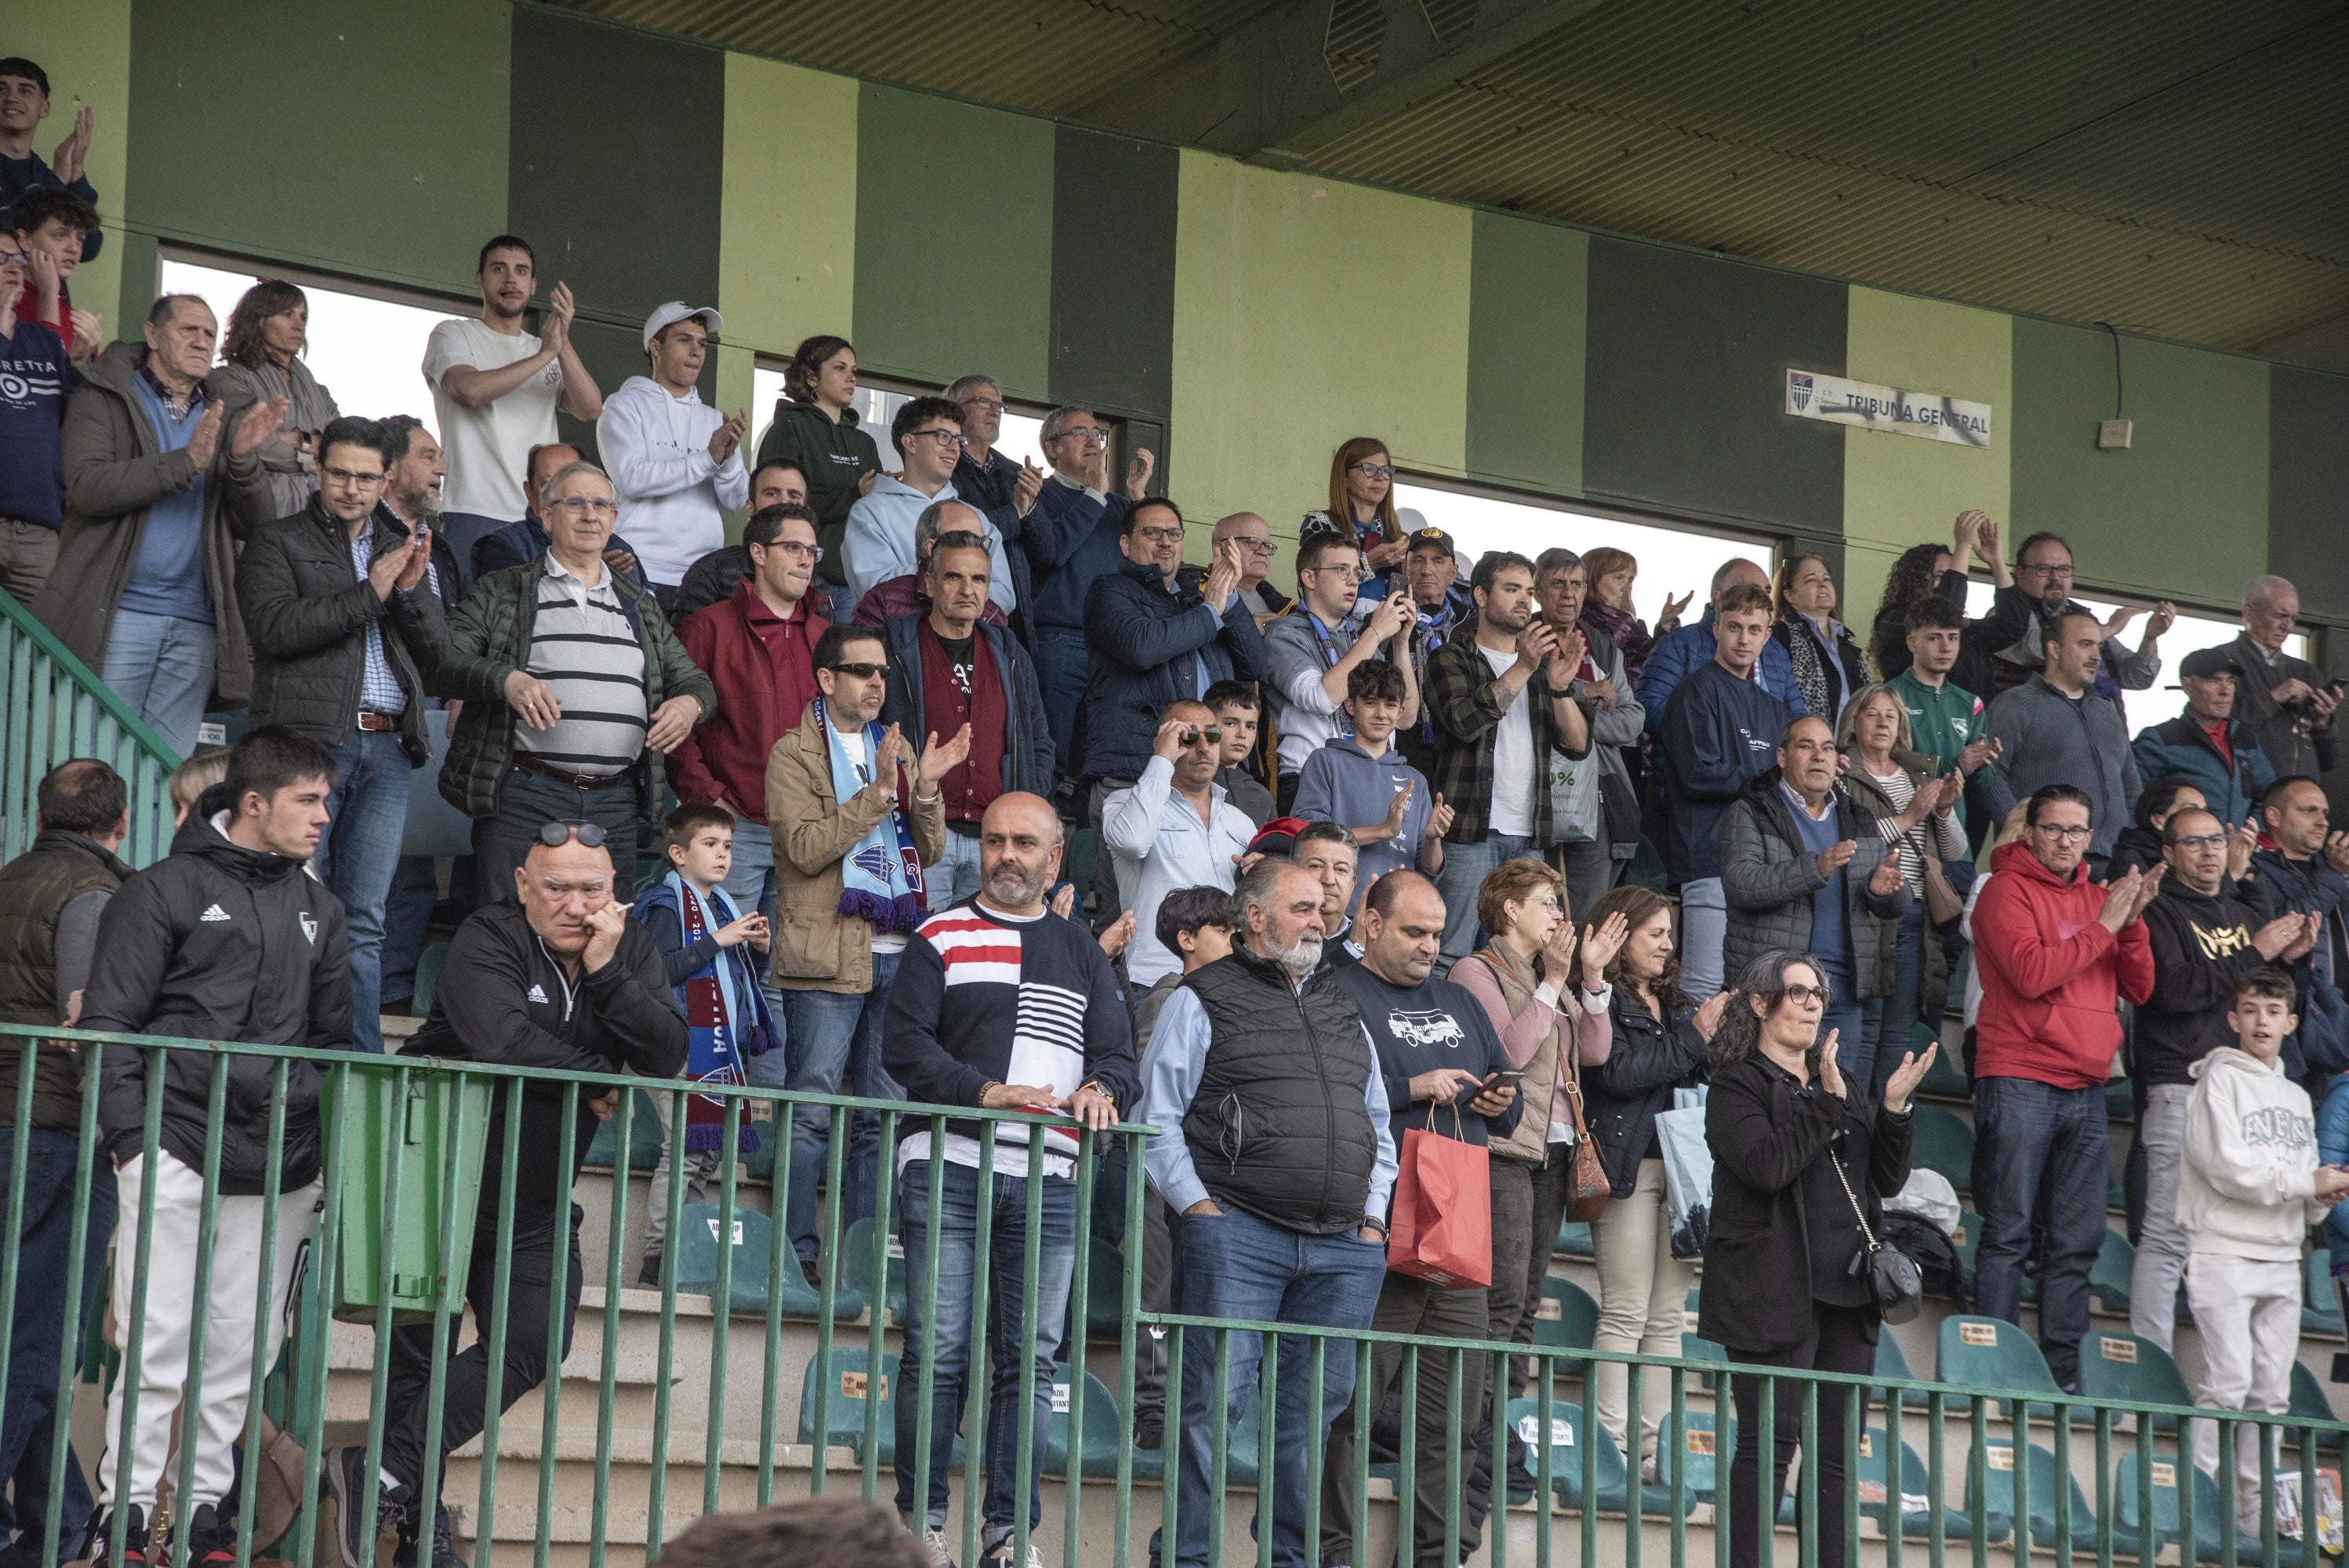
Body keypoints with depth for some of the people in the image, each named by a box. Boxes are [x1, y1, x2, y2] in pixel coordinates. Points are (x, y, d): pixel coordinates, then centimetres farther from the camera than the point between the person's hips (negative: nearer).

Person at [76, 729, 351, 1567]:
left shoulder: (318, 909, 17)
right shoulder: (168, 890, 0)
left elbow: (333, 1036, 22)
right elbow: (109, 1020, -2)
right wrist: (133, 1141, -10)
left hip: (279, 1171, 5)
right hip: (177, 1153, -5)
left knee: (242, 1356, 5)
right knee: (157, 1349, -8)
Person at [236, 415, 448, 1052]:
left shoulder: (399, 549, 22)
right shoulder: (277, 544, 7)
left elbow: (437, 649, 16)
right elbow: (273, 626, -10)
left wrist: (410, 592, -3)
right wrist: (367, 595, -13)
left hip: (387, 745, 5)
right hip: (308, 737, -4)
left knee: (364, 920, 3)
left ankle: (361, 1061, 3)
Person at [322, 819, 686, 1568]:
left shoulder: (632, 951, 2)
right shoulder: (488, 939, -14)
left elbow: (668, 1058, -11)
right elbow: (501, 1041, -31)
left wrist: (606, 972, -23)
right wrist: (594, 1083, -18)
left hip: (537, 1204, 5)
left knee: (536, 1344, -8)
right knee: (417, 1352, 1)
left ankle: (387, 1470, -5)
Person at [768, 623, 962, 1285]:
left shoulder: (895, 747, 18)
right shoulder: (795, 753, 0)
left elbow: (929, 851, 13)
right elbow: (807, 846, -13)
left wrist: (926, 789, -5)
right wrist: (880, 791, -17)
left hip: (896, 953, 6)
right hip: (828, 957, -6)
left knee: (883, 1115, 6)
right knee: (811, 1110, -8)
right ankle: (799, 1253, -6)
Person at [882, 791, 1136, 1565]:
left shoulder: (1082, 954, 18)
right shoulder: (941, 937, 8)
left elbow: (1120, 1057, 11)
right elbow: (904, 1043, -3)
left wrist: (1100, 1089, -13)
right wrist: (985, 1092, -16)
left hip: (1047, 1180, 3)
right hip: (948, 1167, -3)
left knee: (1032, 1360, 1)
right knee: (938, 1350, -5)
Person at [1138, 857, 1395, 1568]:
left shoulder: (1343, 1010, 23)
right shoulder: (1203, 1000, 4)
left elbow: (1378, 1126, 26)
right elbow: (1158, 1117, 0)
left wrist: (1373, 1217, 13)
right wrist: (1199, 1206, -8)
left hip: (1343, 1249, 5)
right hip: (1237, 1236, -5)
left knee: (1316, 1403, 5)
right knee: (1216, 1397, -9)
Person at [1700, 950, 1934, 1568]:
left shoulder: (1838, 1083, 19)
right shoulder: (1738, 1084, -1)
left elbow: (1887, 1180, 14)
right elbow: (1767, 1166, -17)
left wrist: (1894, 1107, 0)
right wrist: (1826, 1102, -15)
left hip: (1846, 1289, 6)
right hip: (1776, 1292, -6)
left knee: (1837, 1452, 5)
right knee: (1772, 1444, -9)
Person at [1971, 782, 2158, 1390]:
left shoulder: (2098, 898, 17)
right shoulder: (2009, 890, -2)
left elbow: (2140, 990, 12)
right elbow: (2030, 973, -17)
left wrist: (2132, 923, -4)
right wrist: (2103, 926, -11)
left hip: (2085, 1087, 6)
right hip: (2018, 1083, -6)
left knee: (2078, 1242, 6)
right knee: (2008, 1233, -6)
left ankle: (2063, 1373, 10)